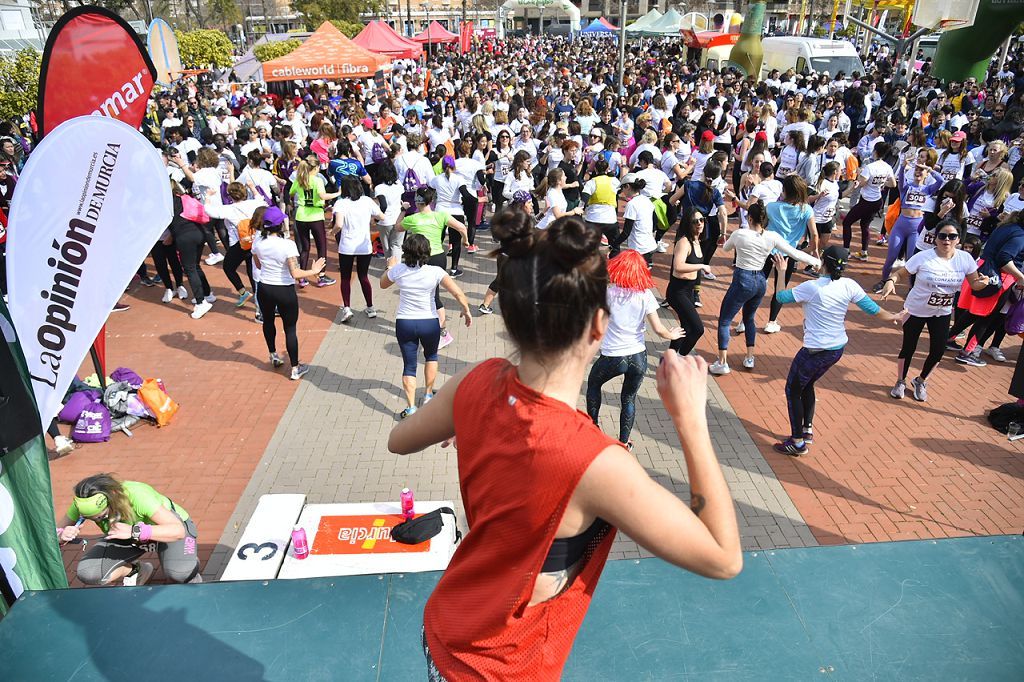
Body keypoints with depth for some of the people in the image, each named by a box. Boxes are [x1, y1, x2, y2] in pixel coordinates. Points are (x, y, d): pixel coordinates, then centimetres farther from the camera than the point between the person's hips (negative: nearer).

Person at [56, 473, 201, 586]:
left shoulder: (136, 495, -38)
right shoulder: (83, 503, -23)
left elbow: (178, 530, -44)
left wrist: (134, 532, -54)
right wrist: (61, 535, -34)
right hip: (129, 532, 6)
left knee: (178, 573, -34)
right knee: (86, 573, -18)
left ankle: (190, 565, 3)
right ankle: (136, 571, 10)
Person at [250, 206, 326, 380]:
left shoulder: (258, 243, -6)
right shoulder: (288, 244, -21)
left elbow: (258, 265, 10)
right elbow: (295, 273, -24)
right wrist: (314, 271, -11)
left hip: (264, 289, 4)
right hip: (285, 291, -4)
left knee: (268, 322, 28)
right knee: (290, 329, 7)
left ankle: (273, 356, 47)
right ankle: (295, 369, 14)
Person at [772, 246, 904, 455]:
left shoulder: (811, 287, -20)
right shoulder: (849, 285, -5)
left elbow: (781, 297, -9)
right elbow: (873, 309, 2)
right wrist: (895, 317, 20)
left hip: (815, 351, -7)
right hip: (837, 350, 7)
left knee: (793, 389, 9)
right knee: (807, 385, 27)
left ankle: (797, 442, 12)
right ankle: (807, 430, 33)